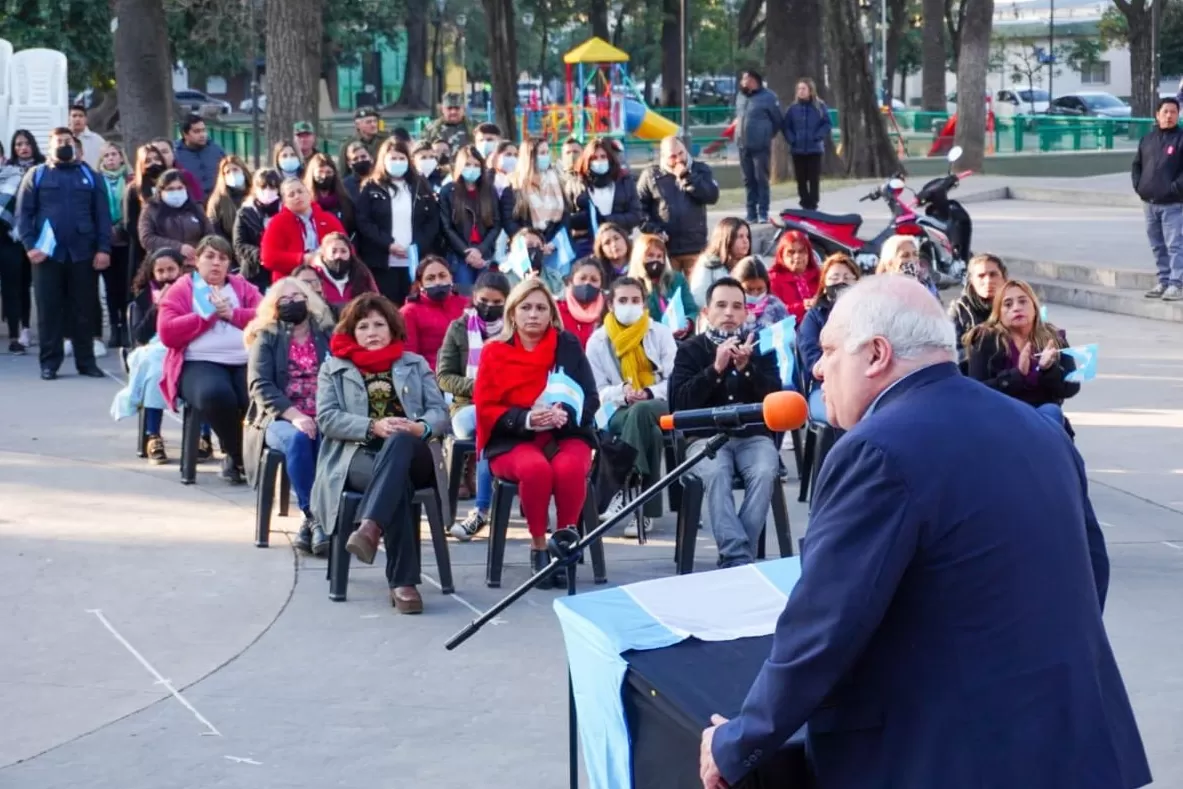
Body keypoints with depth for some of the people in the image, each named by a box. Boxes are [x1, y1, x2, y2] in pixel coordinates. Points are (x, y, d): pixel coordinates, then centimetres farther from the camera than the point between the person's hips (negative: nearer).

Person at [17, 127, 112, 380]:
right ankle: (49, 362, 7)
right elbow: (23, 213, 2)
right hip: (48, 254, -1)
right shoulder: (36, 175, 8)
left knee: (85, 309, 5)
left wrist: (104, 248, -5)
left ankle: (86, 361, 12)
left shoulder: (89, 175, 12)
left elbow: (102, 214, 7)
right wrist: (30, 245, -11)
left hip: (83, 254, 1)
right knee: (49, 310, 2)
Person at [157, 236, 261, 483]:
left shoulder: (242, 287, 22)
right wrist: (207, 315, -4)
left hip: (246, 362, 2)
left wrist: (232, 314, -4)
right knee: (215, 394, -38)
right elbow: (167, 333, -3)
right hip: (199, 363, -2)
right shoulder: (181, 290, 12)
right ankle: (236, 456, -12)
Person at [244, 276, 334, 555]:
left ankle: (314, 520, -32)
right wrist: (294, 415, -18)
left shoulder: (328, 335, 15)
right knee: (297, 439, -36)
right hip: (280, 419, -1)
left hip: (324, 418, 1)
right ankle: (315, 517, -34)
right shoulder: (266, 337, 11)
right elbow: (259, 385, -2)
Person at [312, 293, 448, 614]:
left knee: (398, 441, -39)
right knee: (398, 483, -38)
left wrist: (420, 427, -14)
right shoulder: (333, 368, 19)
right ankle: (403, 582, -46)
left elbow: (440, 412, 11)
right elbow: (326, 418, 3)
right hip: (357, 454, -1)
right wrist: (373, 427, -15)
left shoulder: (415, 364, 24)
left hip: (410, 453, 1)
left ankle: (369, 527, -58)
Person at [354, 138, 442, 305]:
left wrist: (418, 246, -7)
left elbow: (433, 220, 9)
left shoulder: (421, 187, 13)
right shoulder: (371, 188, 5)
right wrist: (388, 244, -13)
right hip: (383, 263, -2)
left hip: (416, 262, 2)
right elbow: (362, 222, -2)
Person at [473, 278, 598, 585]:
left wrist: (566, 414, -19)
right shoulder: (494, 352, 6)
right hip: (513, 440, -1)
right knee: (535, 468, -35)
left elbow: (591, 398, 3)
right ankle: (538, 547, -16)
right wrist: (526, 419, -18)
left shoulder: (569, 345, 8)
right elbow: (486, 409, 0)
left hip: (566, 434, 1)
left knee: (569, 468, -34)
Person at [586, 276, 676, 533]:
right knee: (647, 429, -37)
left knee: (640, 412, -38)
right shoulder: (598, 341, 8)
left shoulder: (660, 333, 8)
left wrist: (649, 393, -18)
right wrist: (622, 393, -18)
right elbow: (596, 391, 5)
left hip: (662, 406, 0)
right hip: (621, 411, 0)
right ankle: (645, 509, -44)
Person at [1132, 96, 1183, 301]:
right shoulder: (1148, 138, 14)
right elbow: (1137, 164, 21)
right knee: (1157, 246, 11)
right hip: (1149, 203, 6)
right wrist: (1138, 185, 7)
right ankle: (1164, 281, 19)